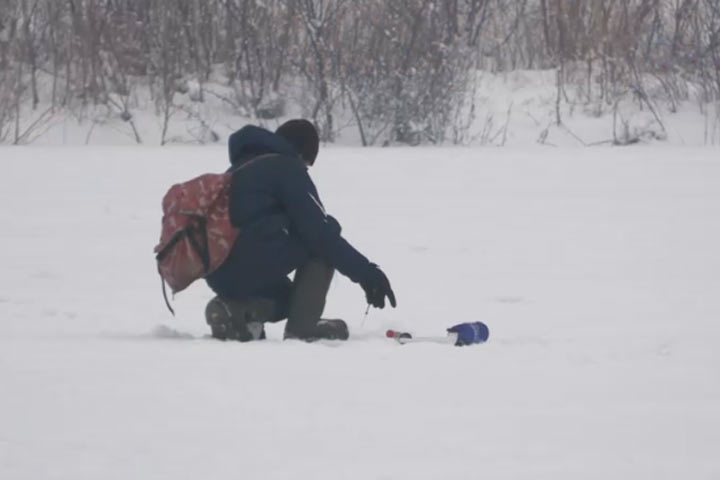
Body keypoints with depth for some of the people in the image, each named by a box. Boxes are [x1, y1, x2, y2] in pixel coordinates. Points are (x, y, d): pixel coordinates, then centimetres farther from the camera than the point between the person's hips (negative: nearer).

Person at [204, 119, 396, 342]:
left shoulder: (240, 167, 25)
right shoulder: (287, 167, 0)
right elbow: (317, 229, -7)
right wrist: (366, 273, -3)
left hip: (221, 275, 9)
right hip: (253, 266, -9)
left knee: (289, 297, 34)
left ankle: (234, 309, 3)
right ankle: (302, 326, 1)